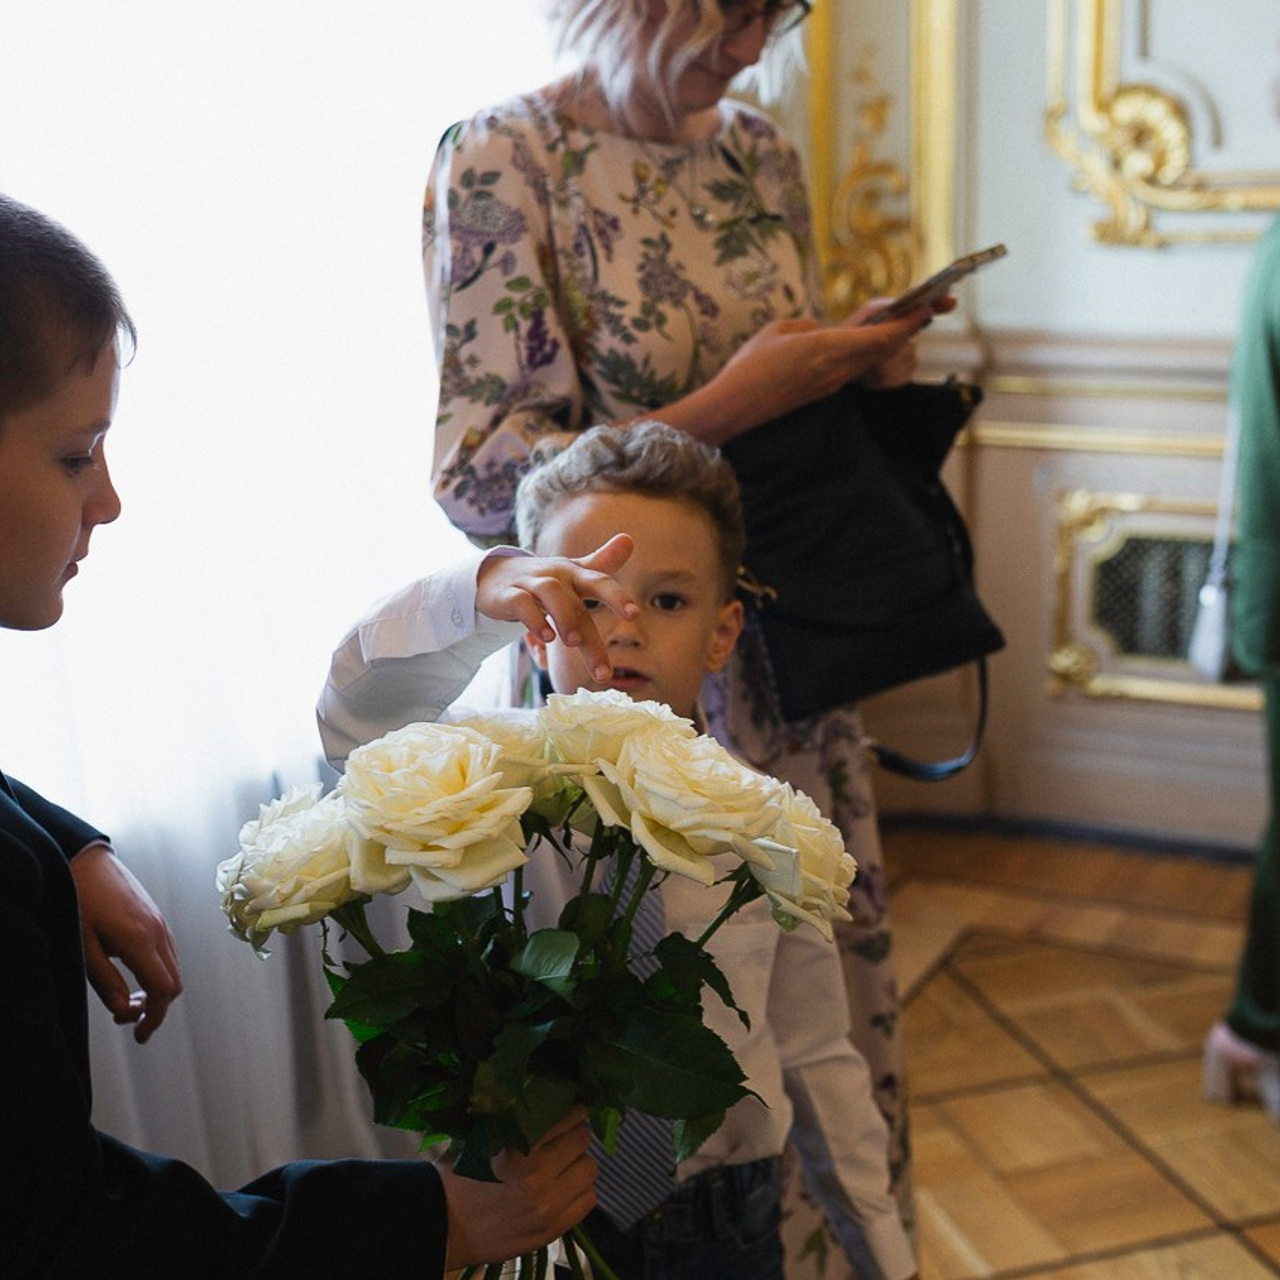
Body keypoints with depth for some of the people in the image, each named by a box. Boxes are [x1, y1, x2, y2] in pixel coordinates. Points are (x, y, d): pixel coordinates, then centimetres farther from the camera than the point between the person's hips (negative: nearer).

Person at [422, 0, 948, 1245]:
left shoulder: (762, 156, 8)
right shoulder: (501, 158, -12)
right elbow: (480, 475, -16)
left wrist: (859, 370, -4)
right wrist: (728, 406, -21)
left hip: (786, 651, 6)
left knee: (833, 967, 14)